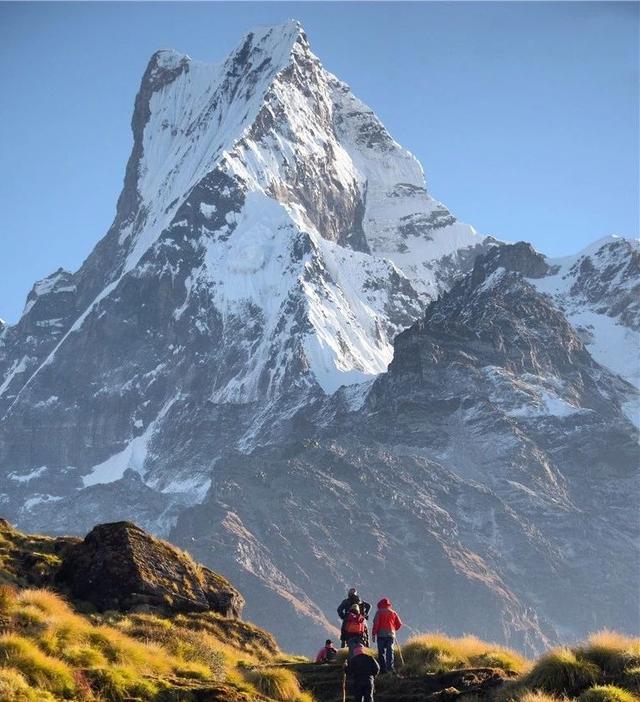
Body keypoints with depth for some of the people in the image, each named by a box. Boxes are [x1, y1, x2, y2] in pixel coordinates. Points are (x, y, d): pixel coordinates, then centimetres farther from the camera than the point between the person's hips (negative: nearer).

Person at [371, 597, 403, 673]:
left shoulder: (379, 612, 1)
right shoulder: (393, 613, 11)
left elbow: (376, 623, -7)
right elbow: (399, 624, 10)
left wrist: (373, 634, -5)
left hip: (381, 635, -2)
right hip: (391, 635, 2)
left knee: (381, 652, 1)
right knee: (390, 651, 2)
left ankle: (383, 668, -3)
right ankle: (390, 667, -10)